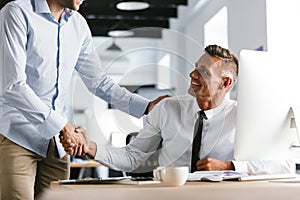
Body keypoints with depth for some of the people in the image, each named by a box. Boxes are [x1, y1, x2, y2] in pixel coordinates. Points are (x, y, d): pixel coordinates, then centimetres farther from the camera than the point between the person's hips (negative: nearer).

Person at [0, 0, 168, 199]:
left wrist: (147, 106, 6)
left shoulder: (78, 24, 10)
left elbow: (99, 81, 15)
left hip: (55, 141, 6)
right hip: (16, 136, -5)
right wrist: (63, 125, -19)